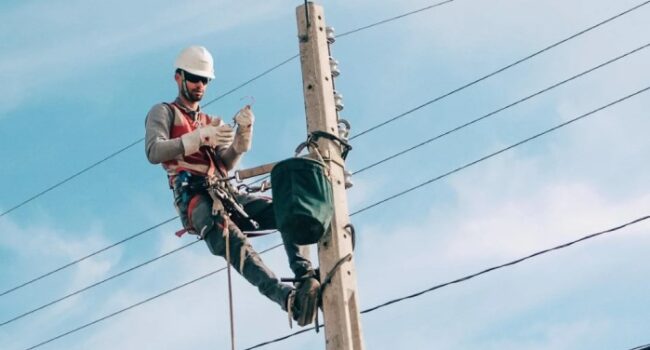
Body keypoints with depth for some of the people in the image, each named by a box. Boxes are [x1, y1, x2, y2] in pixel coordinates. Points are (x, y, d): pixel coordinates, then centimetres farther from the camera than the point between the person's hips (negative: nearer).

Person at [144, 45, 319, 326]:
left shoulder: (211, 121, 34)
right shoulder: (163, 112, 17)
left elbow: (225, 165, 16)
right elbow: (154, 152, -5)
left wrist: (243, 132, -1)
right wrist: (201, 137, -17)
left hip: (225, 193, 7)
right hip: (194, 197, -6)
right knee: (232, 239, -38)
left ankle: (305, 276, -37)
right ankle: (287, 297, -55)